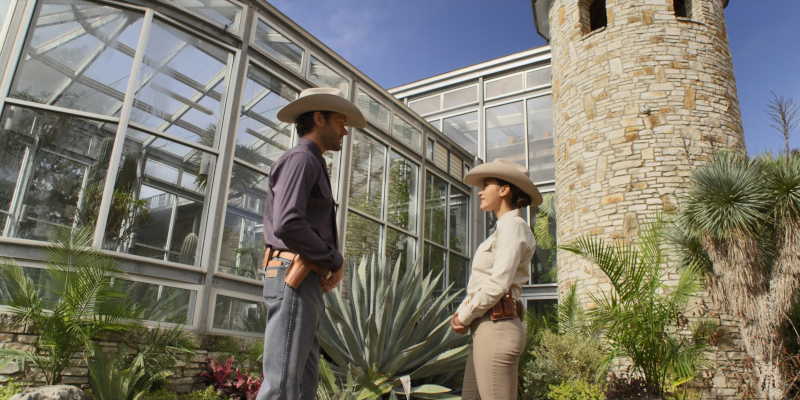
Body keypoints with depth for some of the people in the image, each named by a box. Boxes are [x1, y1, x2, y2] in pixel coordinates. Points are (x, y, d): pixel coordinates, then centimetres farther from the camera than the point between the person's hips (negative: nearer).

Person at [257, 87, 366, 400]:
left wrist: (331, 265, 6)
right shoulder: (301, 158, -6)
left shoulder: (312, 166, 25)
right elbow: (287, 224, -20)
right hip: (294, 278, -10)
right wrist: (335, 261, -8)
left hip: (307, 281, 10)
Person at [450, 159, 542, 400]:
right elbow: (479, 285, 22)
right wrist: (460, 312, 6)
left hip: (496, 330, -10)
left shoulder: (512, 225, -8)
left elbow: (497, 285, -18)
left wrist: (464, 317, -6)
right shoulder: (503, 232, 22)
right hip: (488, 331, 10)